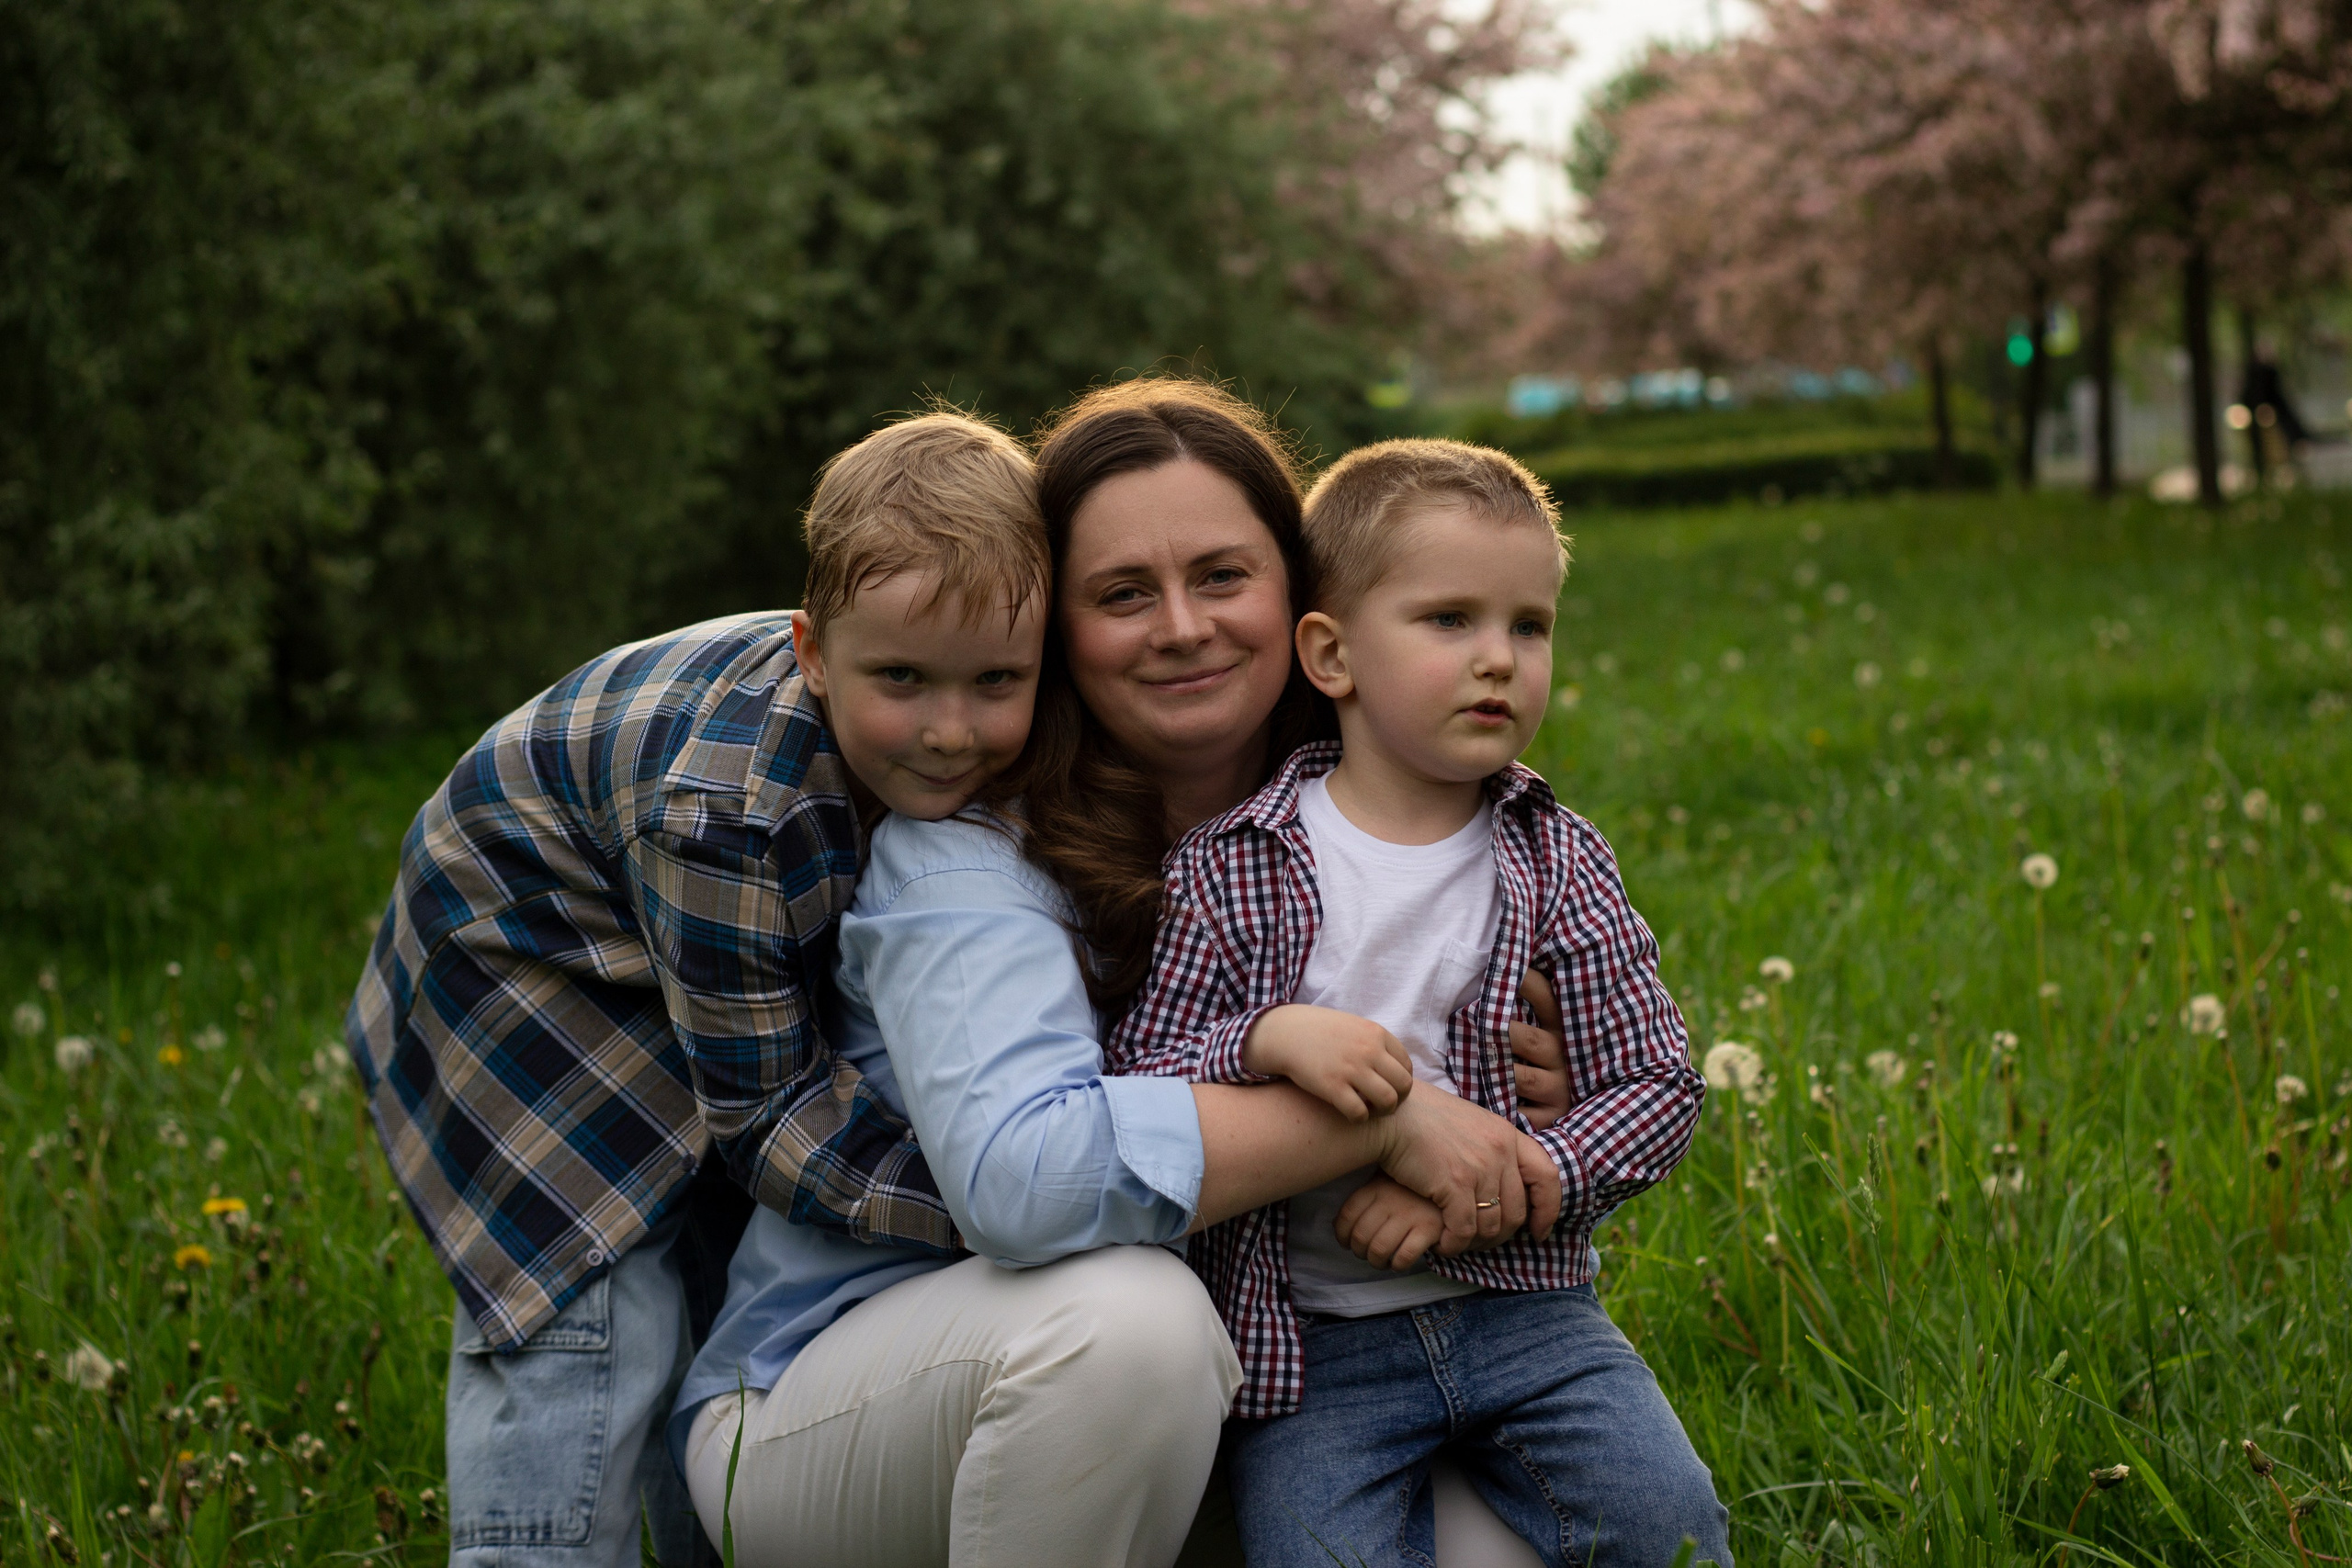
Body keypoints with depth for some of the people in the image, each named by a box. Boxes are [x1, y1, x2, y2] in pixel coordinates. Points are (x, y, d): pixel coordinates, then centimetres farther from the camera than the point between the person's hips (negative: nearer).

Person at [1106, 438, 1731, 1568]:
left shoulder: (1558, 862, 0)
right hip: (1309, 1340, -1)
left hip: (1521, 1305, 2)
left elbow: (1657, 1083, -2)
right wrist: (1265, 1040, -25)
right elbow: (1132, 1082, -5)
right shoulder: (1227, 870, -5)